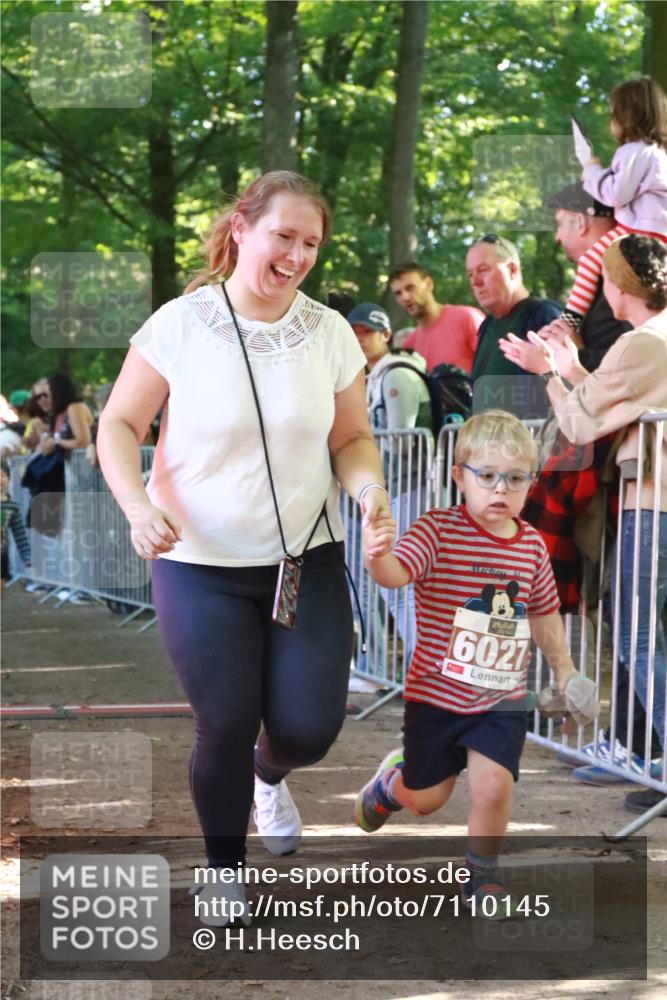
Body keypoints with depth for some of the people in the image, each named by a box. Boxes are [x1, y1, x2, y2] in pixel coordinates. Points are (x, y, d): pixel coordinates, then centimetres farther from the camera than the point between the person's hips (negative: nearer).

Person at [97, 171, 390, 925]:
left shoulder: (330, 334, -2)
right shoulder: (181, 325, -10)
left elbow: (351, 437, 7)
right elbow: (118, 425, -5)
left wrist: (367, 482, -16)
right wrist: (138, 506, -21)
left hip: (305, 559, 2)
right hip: (199, 563, -2)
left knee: (310, 727, -2)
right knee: (225, 726, -3)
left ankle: (269, 775, 38)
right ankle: (224, 871, 25)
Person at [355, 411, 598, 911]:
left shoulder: (532, 545, -1)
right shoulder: (438, 531, -16)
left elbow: (544, 613, 15)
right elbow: (397, 572, -35)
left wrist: (564, 669, 17)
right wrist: (378, 556, -57)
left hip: (502, 698, 2)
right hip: (436, 694, -2)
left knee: (493, 786, -13)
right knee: (425, 800, 12)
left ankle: (481, 874, 14)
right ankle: (392, 779, 49)